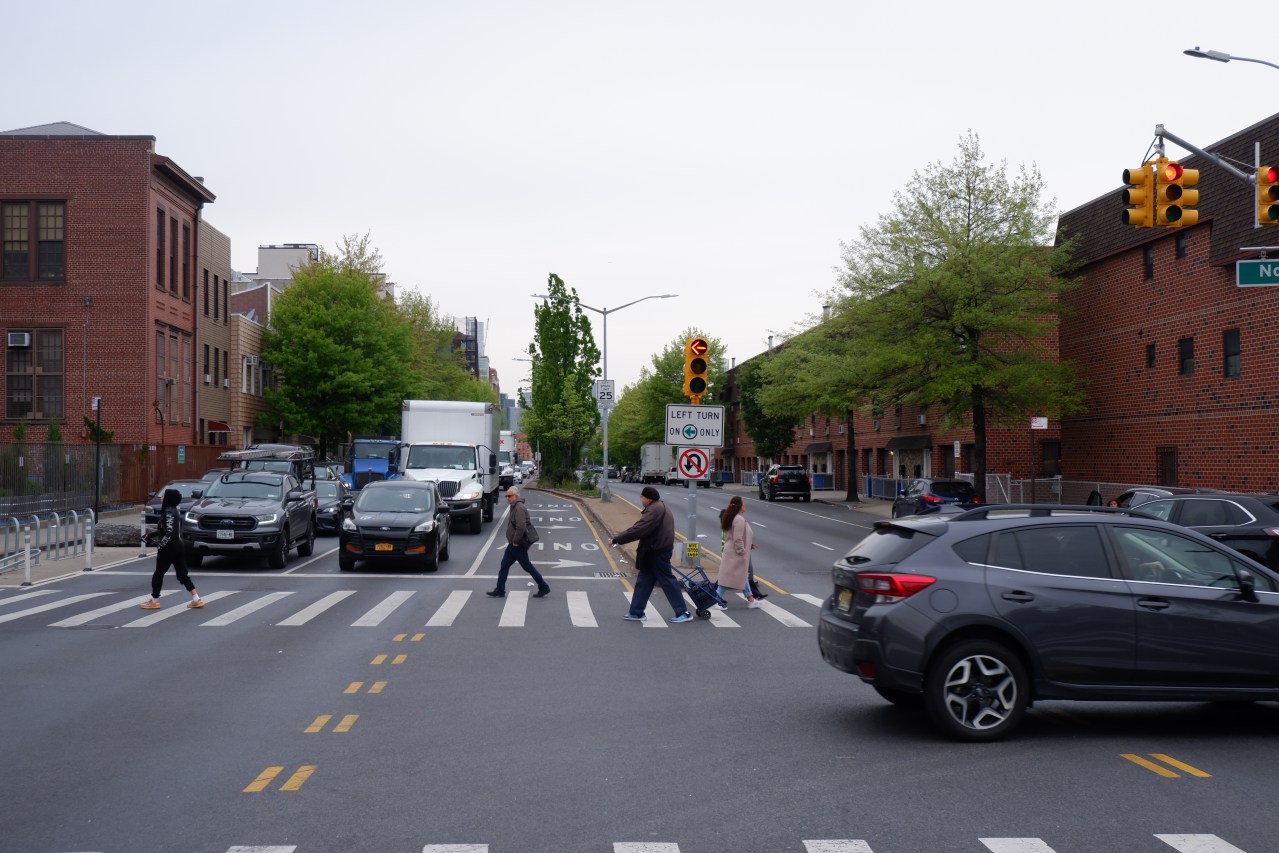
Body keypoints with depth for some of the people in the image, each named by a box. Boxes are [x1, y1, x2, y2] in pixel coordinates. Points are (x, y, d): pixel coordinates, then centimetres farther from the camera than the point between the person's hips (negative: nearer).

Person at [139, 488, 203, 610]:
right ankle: (196, 599, 5)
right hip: (178, 546, 9)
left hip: (169, 548, -9)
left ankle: (154, 600, 13)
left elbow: (169, 532, -24)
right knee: (182, 574, 8)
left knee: (158, 574, 5)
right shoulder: (174, 511, 13)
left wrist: (160, 545, -18)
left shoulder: (168, 512, -16)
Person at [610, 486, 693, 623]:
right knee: (643, 582, 13)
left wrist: (616, 540, -20)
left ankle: (683, 613, 4)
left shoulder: (654, 510, -20)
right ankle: (636, 612, 18)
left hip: (657, 553, -10)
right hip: (654, 552, 10)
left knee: (667, 581, -3)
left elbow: (638, 529, -25)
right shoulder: (661, 507, 15)